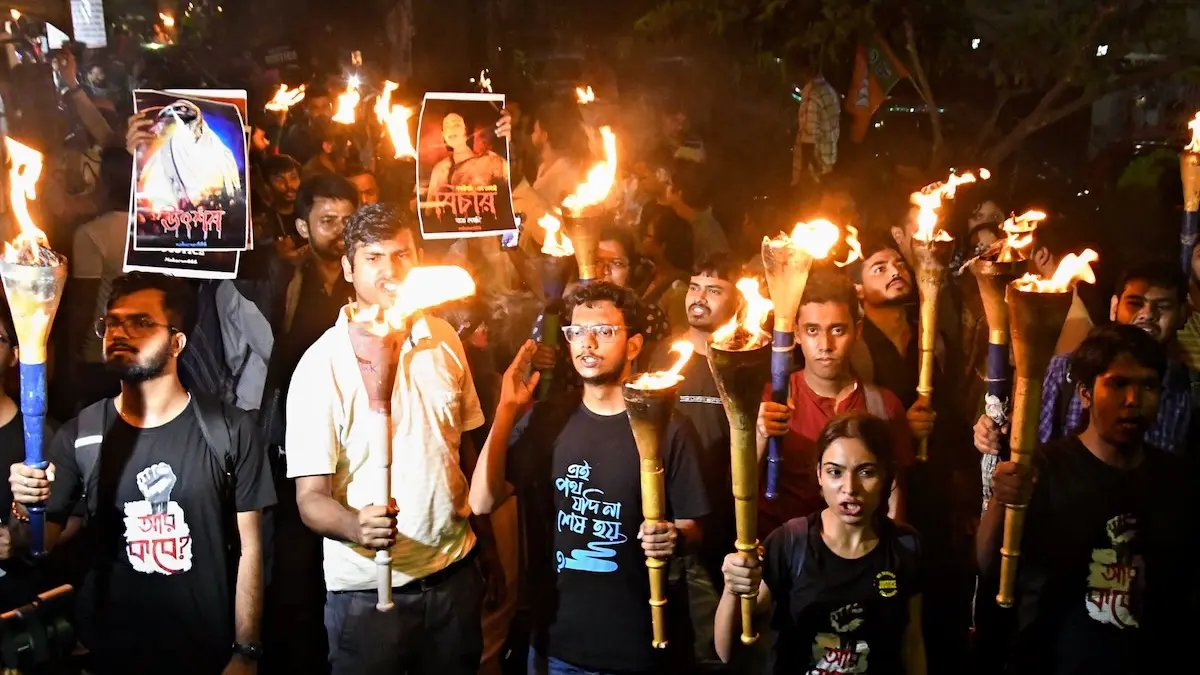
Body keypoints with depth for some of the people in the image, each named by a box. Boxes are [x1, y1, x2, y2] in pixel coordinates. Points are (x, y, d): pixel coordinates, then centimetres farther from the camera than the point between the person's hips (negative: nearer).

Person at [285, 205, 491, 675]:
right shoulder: (321, 365, -14)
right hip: (367, 590, -4)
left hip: (455, 573, 4)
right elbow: (311, 499, -15)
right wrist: (356, 526, -35)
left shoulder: (445, 341, 0)